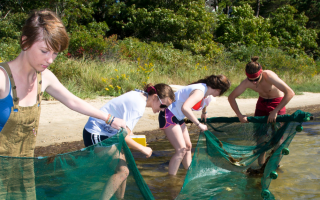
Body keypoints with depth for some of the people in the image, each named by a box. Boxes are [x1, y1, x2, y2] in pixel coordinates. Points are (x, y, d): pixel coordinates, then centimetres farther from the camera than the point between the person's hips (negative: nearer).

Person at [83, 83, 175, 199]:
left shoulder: (140, 95, 3)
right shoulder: (138, 106, -25)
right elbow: (123, 136, -26)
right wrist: (143, 149, -14)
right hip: (96, 135, -10)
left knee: (122, 169, 9)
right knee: (122, 172, -15)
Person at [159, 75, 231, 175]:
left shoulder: (206, 89, 6)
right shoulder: (199, 92, -25)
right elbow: (185, 108, -42)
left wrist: (204, 113, 47)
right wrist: (199, 124, -35)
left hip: (177, 117, 10)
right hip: (168, 116, -10)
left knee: (188, 146, 13)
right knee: (181, 150, -13)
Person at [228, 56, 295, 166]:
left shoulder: (269, 76, -36)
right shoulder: (246, 83, -23)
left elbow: (290, 93, -40)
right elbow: (231, 97, -10)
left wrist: (275, 111, -38)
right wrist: (239, 115, -19)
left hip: (278, 103, -4)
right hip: (262, 103, 4)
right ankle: (261, 164, 13)